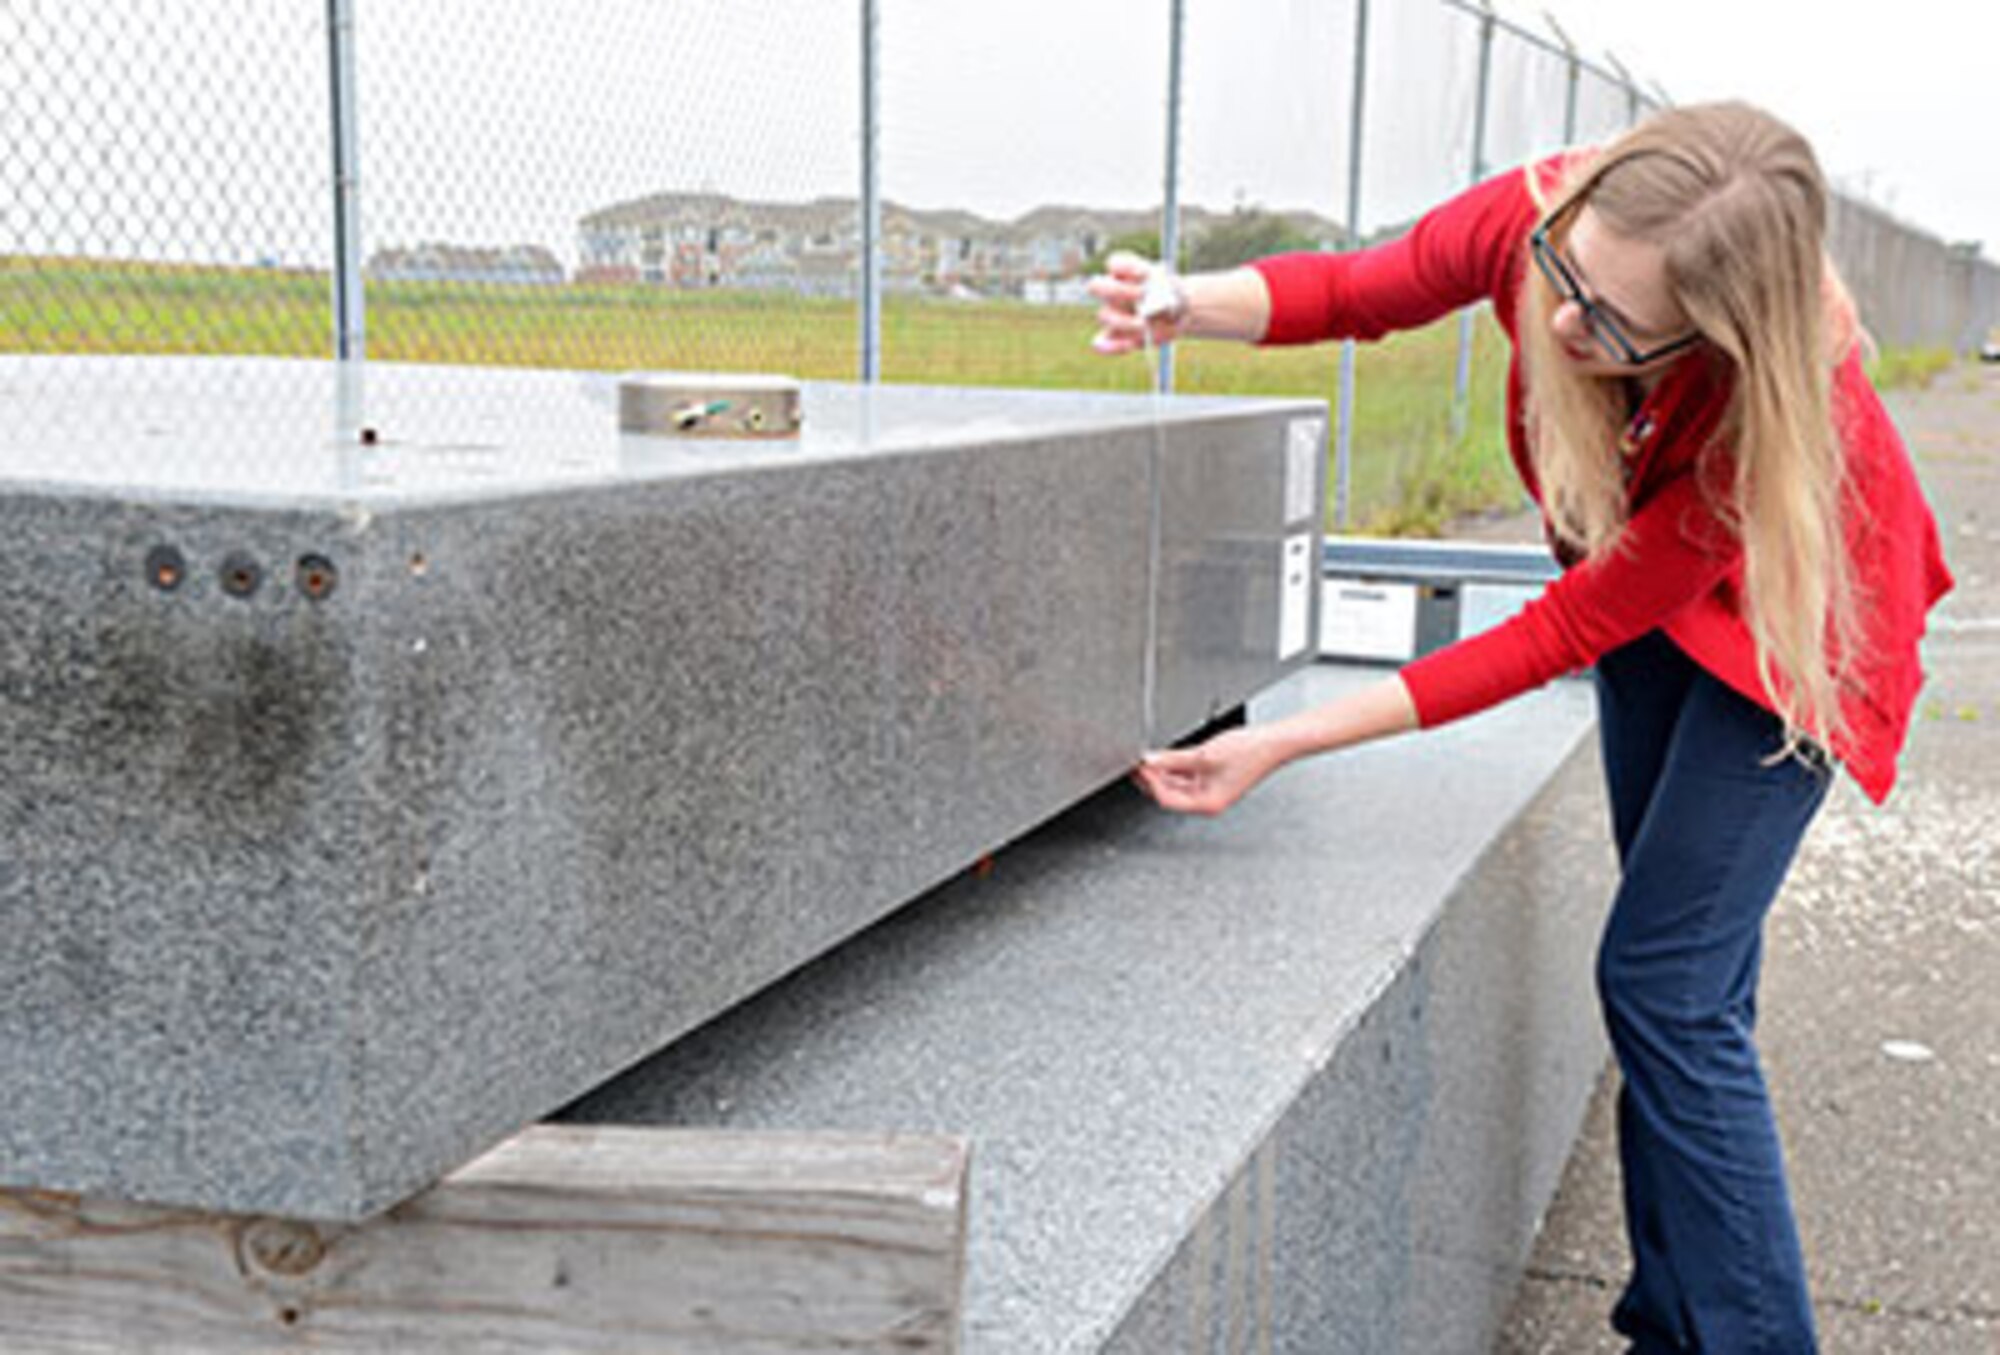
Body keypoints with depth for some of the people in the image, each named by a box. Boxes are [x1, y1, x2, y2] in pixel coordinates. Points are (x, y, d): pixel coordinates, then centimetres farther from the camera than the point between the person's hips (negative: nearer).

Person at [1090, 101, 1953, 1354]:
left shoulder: (1779, 407, -41)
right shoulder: (1538, 218, -31)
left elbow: (1565, 635, -33)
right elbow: (1362, 290, -12)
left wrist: (1287, 746, -35)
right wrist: (1188, 306, -34)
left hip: (1781, 609, -5)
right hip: (1643, 571, 5)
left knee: (1668, 985, -12)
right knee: (1682, 973, 11)